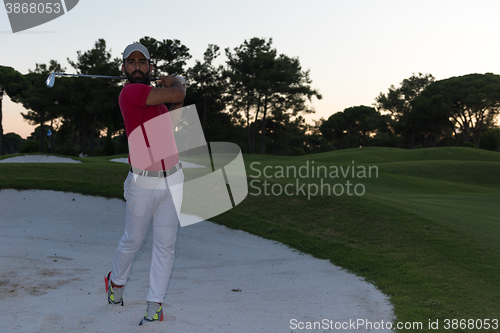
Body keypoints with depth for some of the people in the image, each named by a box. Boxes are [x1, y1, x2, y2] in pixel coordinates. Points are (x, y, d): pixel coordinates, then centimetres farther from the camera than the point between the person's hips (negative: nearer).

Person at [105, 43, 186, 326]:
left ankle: (155, 304, 16)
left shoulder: (154, 94, 12)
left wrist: (178, 99, 11)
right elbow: (178, 94, -19)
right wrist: (176, 83, 3)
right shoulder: (130, 92, -14)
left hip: (173, 179, 6)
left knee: (165, 245, 6)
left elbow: (167, 122, 24)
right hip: (143, 183, -6)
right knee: (133, 241, 12)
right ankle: (116, 281, 40)